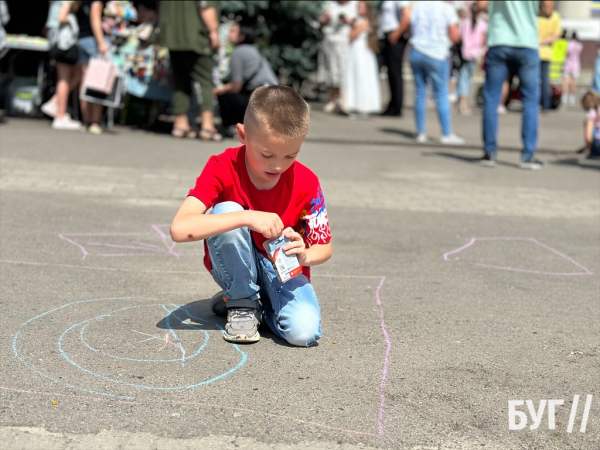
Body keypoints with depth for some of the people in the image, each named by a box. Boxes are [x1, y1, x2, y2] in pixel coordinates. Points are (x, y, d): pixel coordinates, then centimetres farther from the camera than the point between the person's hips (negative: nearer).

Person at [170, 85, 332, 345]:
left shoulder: (306, 183, -16)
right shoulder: (223, 169, -22)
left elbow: (324, 247, -4)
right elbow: (179, 229, -36)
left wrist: (304, 256, -30)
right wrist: (248, 218, -44)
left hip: (282, 268, 1)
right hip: (236, 266, 0)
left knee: (304, 332, -28)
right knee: (226, 211, -31)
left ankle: (265, 302, 7)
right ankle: (241, 303, -11)